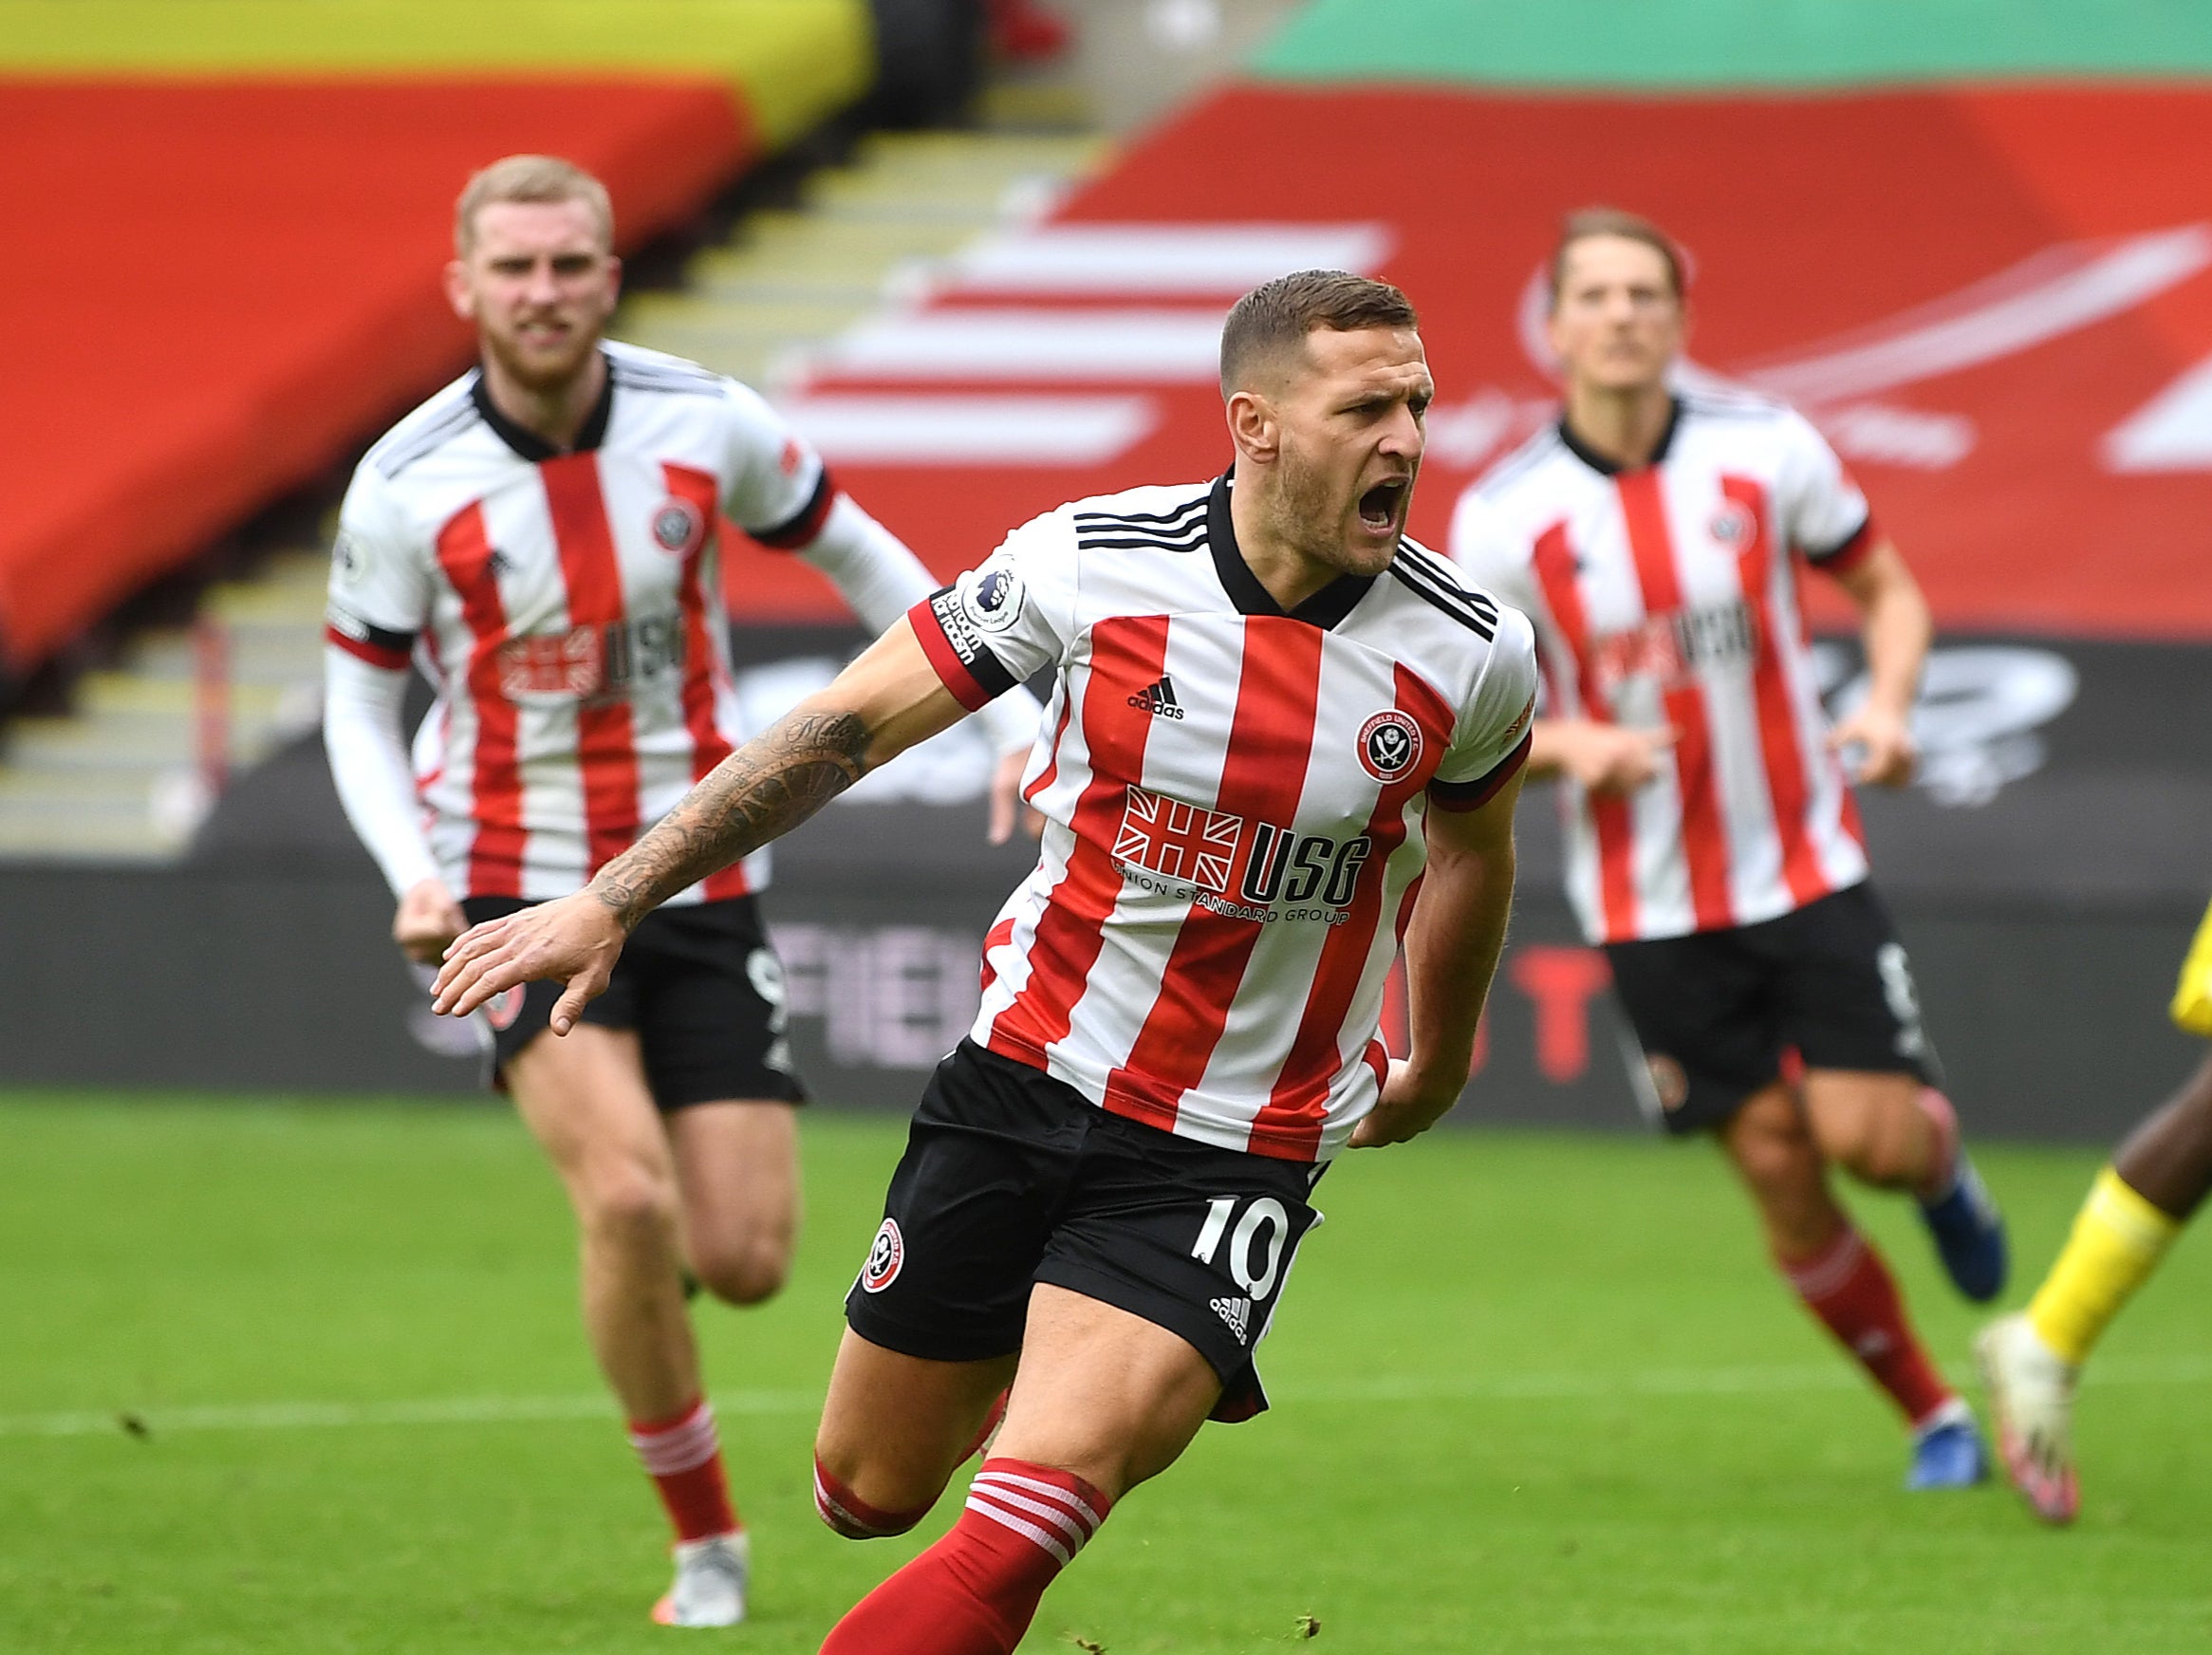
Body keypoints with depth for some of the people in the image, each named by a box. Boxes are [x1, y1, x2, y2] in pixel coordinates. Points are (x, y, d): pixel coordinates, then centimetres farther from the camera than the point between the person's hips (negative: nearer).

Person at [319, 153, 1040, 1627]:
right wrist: (415, 875, -14)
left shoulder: (707, 424, -7)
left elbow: (857, 555, 9)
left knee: (743, 1263, -6)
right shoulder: (405, 488, -10)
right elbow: (359, 699, 3)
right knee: (629, 1198, -24)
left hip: (698, 882, 2)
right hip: (518, 886, -2)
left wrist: (1014, 716, 2)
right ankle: (704, 1536, -5)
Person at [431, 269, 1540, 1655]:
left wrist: (1434, 1075, 29)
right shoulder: (1092, 560, -11)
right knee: (867, 1493, 13)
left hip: (1226, 1157, -2)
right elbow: (851, 725, -1)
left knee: (1015, 1539, -22)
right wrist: (612, 901, -3)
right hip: (1025, 1072, 2)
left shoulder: (1474, 655, -9)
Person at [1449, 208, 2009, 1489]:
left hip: (1807, 866, 0)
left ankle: (1944, 1166, 27)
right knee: (1782, 1177, -1)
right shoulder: (1502, 519, -9)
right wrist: (1570, 746, -22)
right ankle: (1935, 1418, 17)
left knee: (1868, 1137, -11)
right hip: (1650, 905, 0)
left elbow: (1887, 588, 7)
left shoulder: (1766, 450, -7)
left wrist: (1888, 709, -13)